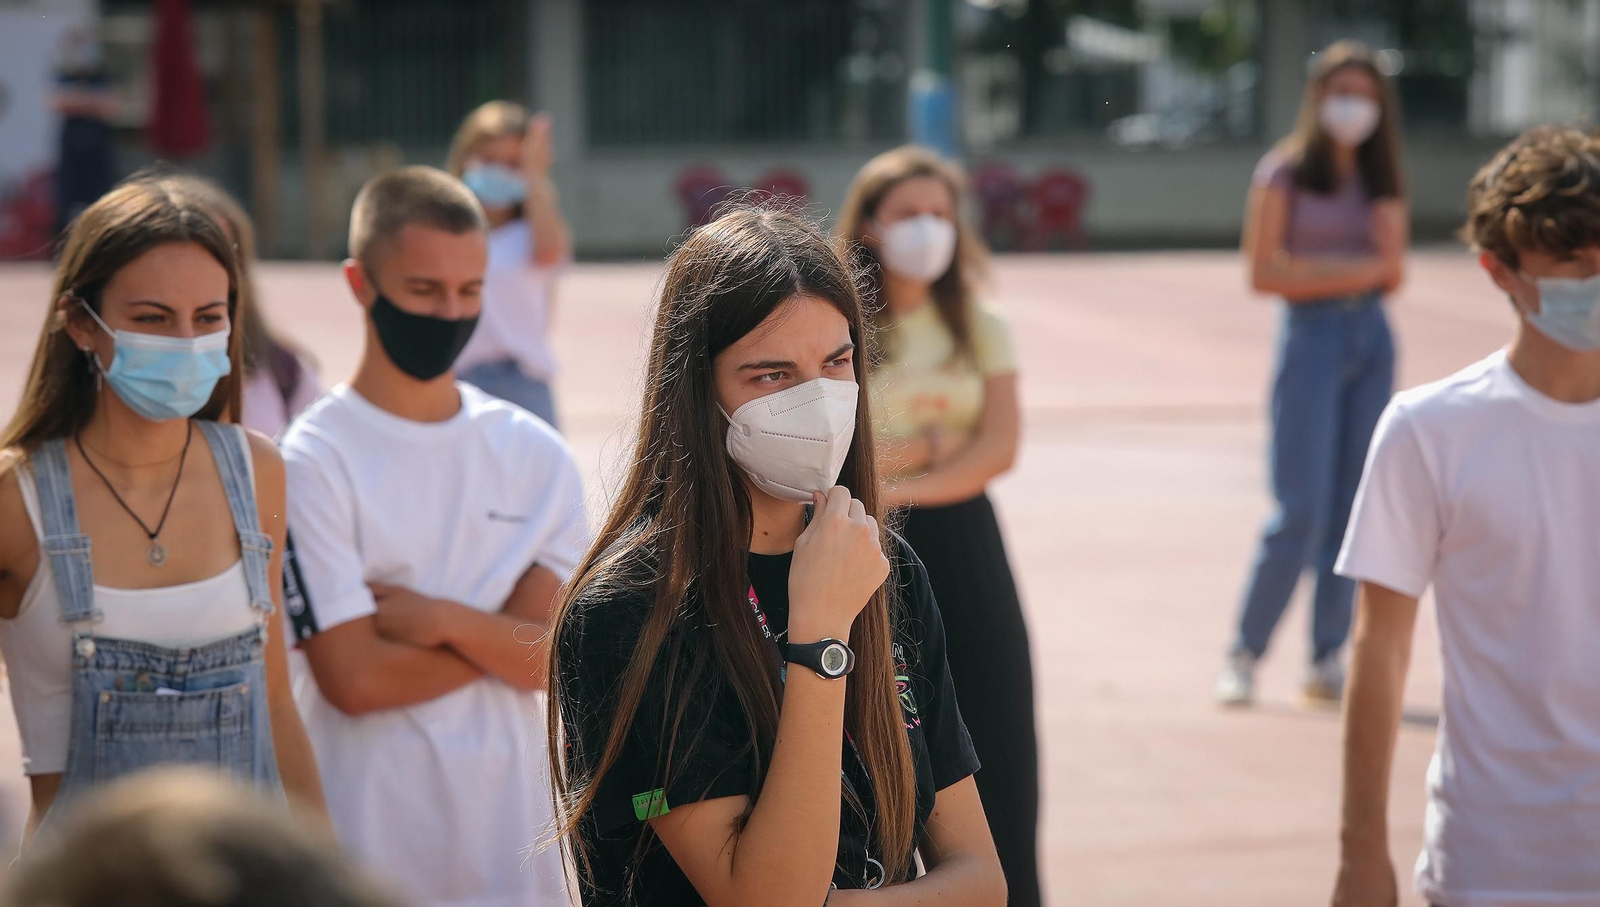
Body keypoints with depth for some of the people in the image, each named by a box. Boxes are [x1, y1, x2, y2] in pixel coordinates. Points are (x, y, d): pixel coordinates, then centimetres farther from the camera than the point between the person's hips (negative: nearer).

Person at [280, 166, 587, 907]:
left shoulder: (535, 454, 5)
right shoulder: (313, 461, -9)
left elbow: (558, 661, -2)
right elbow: (355, 678, -15)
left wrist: (443, 618, -15)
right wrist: (503, 633, -7)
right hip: (373, 846, -4)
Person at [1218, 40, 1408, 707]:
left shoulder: (1380, 181, 13)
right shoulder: (1285, 174, -1)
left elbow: (1392, 273, 6)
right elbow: (1265, 272, -8)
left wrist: (1320, 267, -12)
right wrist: (1359, 270, -6)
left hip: (1372, 339, 5)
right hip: (1312, 335, -5)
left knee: (1354, 507, 3)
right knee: (1302, 510, -9)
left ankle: (1329, 660, 9)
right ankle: (1244, 656, 1)